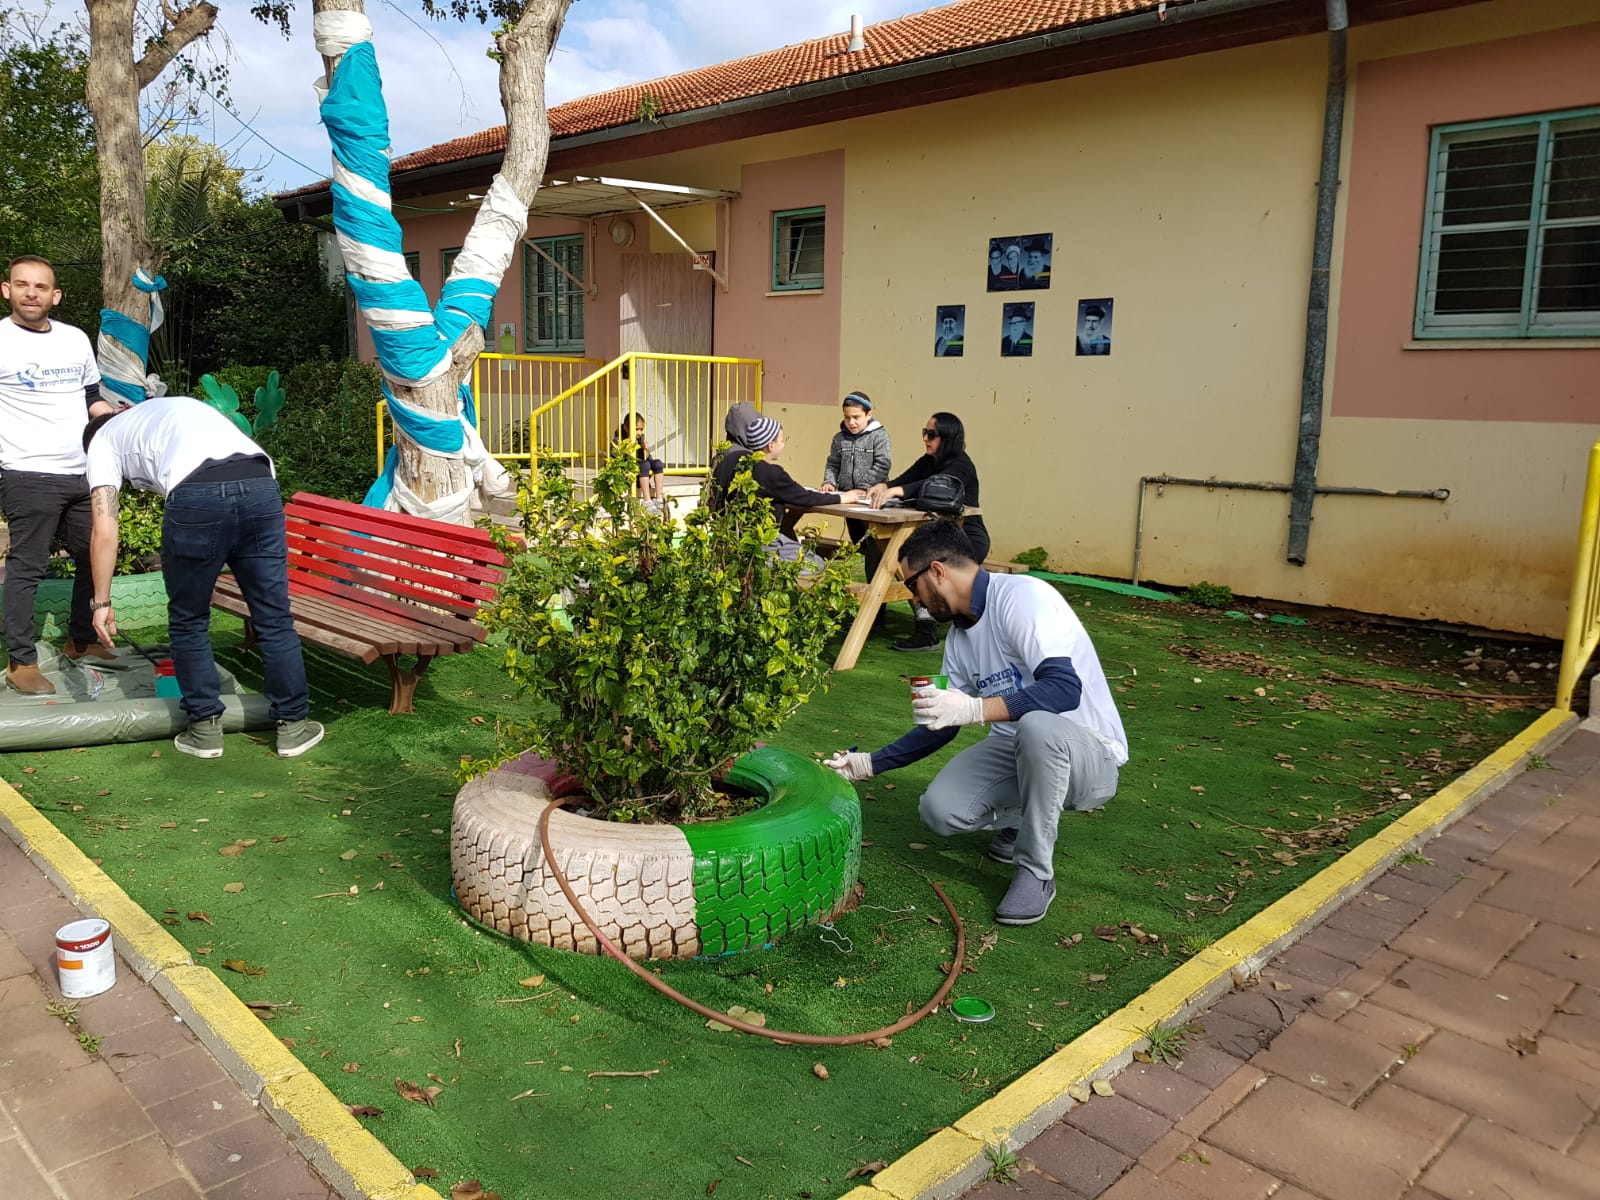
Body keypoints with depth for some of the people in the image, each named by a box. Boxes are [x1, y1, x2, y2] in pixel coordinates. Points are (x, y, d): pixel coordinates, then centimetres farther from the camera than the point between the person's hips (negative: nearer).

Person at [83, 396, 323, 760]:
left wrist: (102, 602, 20)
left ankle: (205, 728, 23)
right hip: (260, 485, 4)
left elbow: (104, 533, 15)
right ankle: (293, 725, 20)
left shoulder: (102, 439, 27)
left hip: (197, 497, -4)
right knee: (275, 619, 12)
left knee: (189, 621, 16)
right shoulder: (180, 405, 42)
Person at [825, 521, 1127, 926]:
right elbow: (941, 725, 16)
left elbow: (1065, 688, -31)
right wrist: (869, 764, 14)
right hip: (1015, 749, 7)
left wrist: (976, 708, -39)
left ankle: (1036, 872, -17)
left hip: (1090, 755, -7)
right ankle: (1024, 821, 16)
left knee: (1037, 727, -40)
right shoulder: (960, 637, 7)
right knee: (939, 811, -16)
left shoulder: (1020, 597, -20)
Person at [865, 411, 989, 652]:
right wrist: (882, 486, -23)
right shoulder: (929, 461, 10)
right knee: (900, 552, -11)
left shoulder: (960, 466, -16)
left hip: (968, 541, -8)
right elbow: (903, 480, 0)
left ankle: (927, 632, -21)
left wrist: (894, 491, -48)